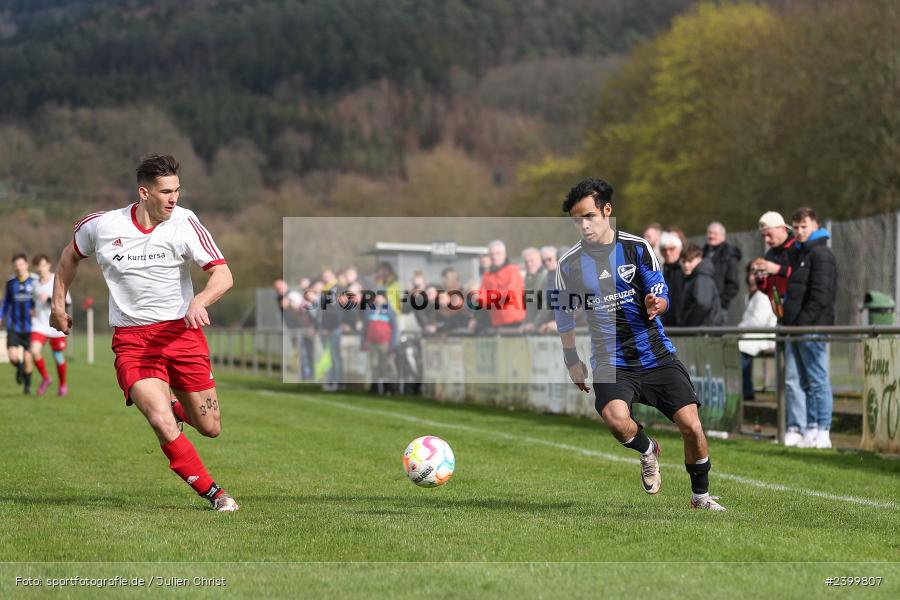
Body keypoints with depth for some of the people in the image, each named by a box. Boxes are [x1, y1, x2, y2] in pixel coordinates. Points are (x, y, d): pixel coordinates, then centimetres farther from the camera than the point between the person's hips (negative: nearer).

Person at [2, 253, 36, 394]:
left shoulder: (35, 282, -4)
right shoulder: (10, 283, 5)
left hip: (29, 327, -2)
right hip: (13, 326, 2)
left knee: (27, 358, -2)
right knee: (13, 357, -11)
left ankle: (27, 385, 20)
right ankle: (19, 368, 24)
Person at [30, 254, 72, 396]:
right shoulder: (36, 283, 8)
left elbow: (67, 302, -17)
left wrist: (49, 298, -27)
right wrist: (34, 309, 11)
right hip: (39, 324, 4)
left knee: (58, 356, 6)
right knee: (35, 351, -18)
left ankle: (63, 385, 28)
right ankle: (45, 378, 4)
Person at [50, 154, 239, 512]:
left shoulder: (184, 223, -9)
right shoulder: (102, 226, -5)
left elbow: (223, 274, -15)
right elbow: (71, 254, 19)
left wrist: (199, 301, -34)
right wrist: (58, 302, 18)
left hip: (182, 332, 1)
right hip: (131, 341, -1)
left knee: (210, 429, 7)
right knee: (163, 424, -23)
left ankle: (177, 408, 43)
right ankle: (213, 493, -7)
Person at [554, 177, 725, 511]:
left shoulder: (637, 248, -1)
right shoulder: (569, 263, 1)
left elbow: (663, 296, -1)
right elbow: (564, 315, 15)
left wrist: (656, 304, -25)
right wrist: (572, 361, 18)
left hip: (657, 355, 1)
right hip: (610, 362, -1)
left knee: (691, 425, -10)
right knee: (615, 418, -31)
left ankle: (701, 495, 16)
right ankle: (647, 451, 5)